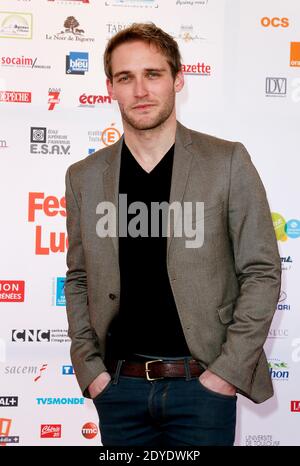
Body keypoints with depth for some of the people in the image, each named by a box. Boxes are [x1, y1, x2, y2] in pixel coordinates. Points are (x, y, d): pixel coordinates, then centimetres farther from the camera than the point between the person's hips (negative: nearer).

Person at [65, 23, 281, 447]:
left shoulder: (228, 162, -4)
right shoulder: (84, 176, 4)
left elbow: (262, 272, -3)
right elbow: (78, 280, 9)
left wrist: (228, 368, -9)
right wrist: (89, 369, 1)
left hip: (202, 383, -2)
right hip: (118, 385, 3)